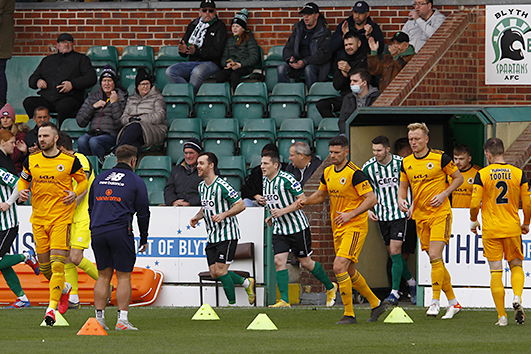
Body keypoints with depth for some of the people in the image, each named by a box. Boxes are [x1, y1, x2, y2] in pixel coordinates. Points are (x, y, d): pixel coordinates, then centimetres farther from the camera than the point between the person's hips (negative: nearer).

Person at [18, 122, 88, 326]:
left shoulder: (70, 161, -2)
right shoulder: (31, 161, 7)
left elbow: (83, 181, 11)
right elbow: (23, 180, 21)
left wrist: (75, 194, -9)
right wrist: (22, 192, -1)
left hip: (61, 218, -4)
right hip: (38, 218, 4)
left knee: (57, 263, -15)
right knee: (44, 265, 8)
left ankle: (51, 307, -17)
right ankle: (63, 288, 37)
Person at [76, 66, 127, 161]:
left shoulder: (121, 97, 9)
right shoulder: (93, 96, 21)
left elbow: (121, 122, -4)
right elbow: (80, 121, 15)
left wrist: (114, 103, -6)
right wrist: (93, 106, 3)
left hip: (111, 134, -4)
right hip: (93, 132, 4)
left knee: (94, 141, -35)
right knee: (81, 141, -31)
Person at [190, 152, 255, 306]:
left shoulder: (222, 186, -16)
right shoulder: (201, 187, 10)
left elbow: (240, 205, -15)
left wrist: (223, 215, -25)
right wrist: (197, 217, 7)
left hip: (227, 234, -8)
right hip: (212, 236, 8)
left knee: (220, 271, -12)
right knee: (214, 273, 3)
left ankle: (232, 303, 2)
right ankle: (246, 283, 23)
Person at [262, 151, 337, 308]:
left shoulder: (287, 179, -18)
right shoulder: (265, 181, 7)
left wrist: (282, 211, -25)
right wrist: (272, 216, 9)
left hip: (298, 227, -7)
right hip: (279, 229, 7)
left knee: (305, 262, 4)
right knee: (279, 261, -8)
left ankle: (330, 287, 26)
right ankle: (284, 300, -8)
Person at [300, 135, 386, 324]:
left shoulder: (354, 173, -16)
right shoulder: (328, 173, 8)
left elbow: (371, 199, -18)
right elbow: (321, 194, 24)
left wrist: (350, 215, -24)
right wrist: (306, 201, 3)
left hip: (354, 227, -8)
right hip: (338, 229, 9)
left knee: (339, 267, -19)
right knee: (349, 271, 15)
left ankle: (349, 314, -11)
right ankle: (376, 304, 32)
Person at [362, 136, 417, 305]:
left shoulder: (401, 163, -8)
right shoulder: (368, 168, -3)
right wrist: (368, 210, -4)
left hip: (400, 213, -4)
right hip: (382, 214, 4)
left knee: (395, 251, -12)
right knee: (392, 253, 9)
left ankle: (395, 293, -13)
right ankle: (412, 283, 29)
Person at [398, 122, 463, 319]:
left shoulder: (440, 157, -6)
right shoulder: (406, 163, 8)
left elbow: (458, 178, 2)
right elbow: (403, 186, 19)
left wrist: (443, 194, -11)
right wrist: (401, 200, -2)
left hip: (440, 213, -6)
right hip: (420, 216, 6)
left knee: (435, 256, -18)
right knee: (435, 261, 7)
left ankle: (435, 302, -14)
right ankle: (453, 302, 15)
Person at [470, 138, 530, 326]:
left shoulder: (482, 174, -6)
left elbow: (475, 204, -8)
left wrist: (473, 222, 11)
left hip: (491, 230, -1)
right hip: (512, 229, 1)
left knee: (496, 272, 2)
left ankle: (502, 316, 1)